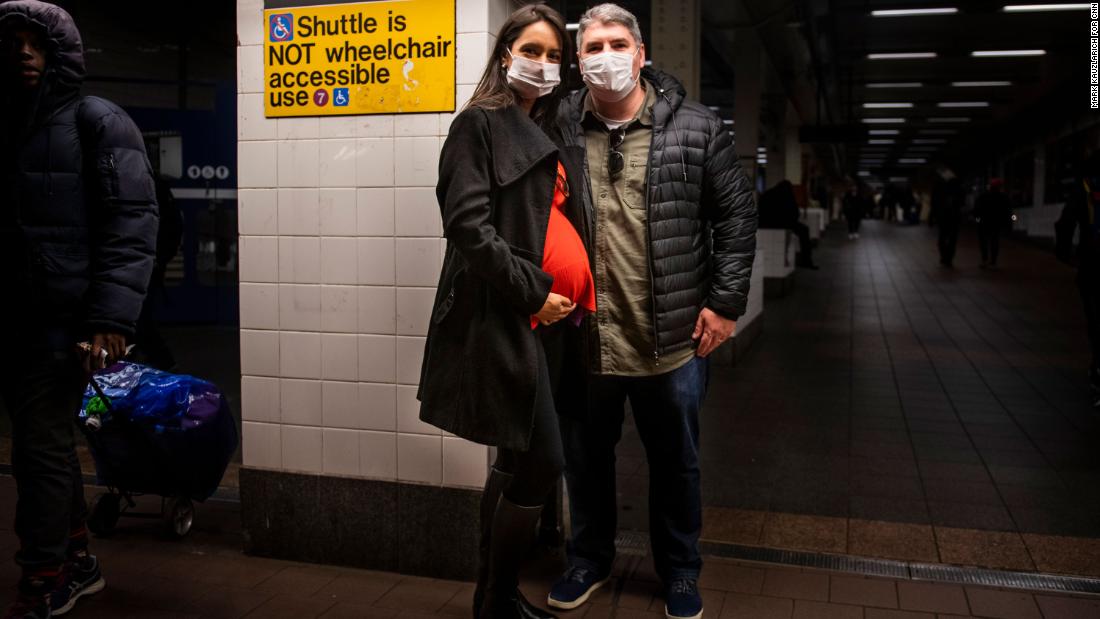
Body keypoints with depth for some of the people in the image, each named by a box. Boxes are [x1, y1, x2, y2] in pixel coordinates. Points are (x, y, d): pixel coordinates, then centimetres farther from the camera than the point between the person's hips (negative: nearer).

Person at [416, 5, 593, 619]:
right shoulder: (480, 123, -3)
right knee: (543, 461, -9)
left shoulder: (547, 135, 21)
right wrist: (531, 293, -16)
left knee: (520, 460, 12)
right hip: (504, 316, -8)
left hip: (550, 317, 8)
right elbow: (469, 225, -15)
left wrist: (576, 294, 11)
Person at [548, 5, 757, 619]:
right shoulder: (557, 130, -1)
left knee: (676, 462, 15)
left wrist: (726, 302, -4)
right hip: (581, 337, 1)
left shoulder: (696, 127, -2)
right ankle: (590, 559, 40)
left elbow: (737, 215, 1)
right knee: (586, 456, 17)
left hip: (672, 337, 0)